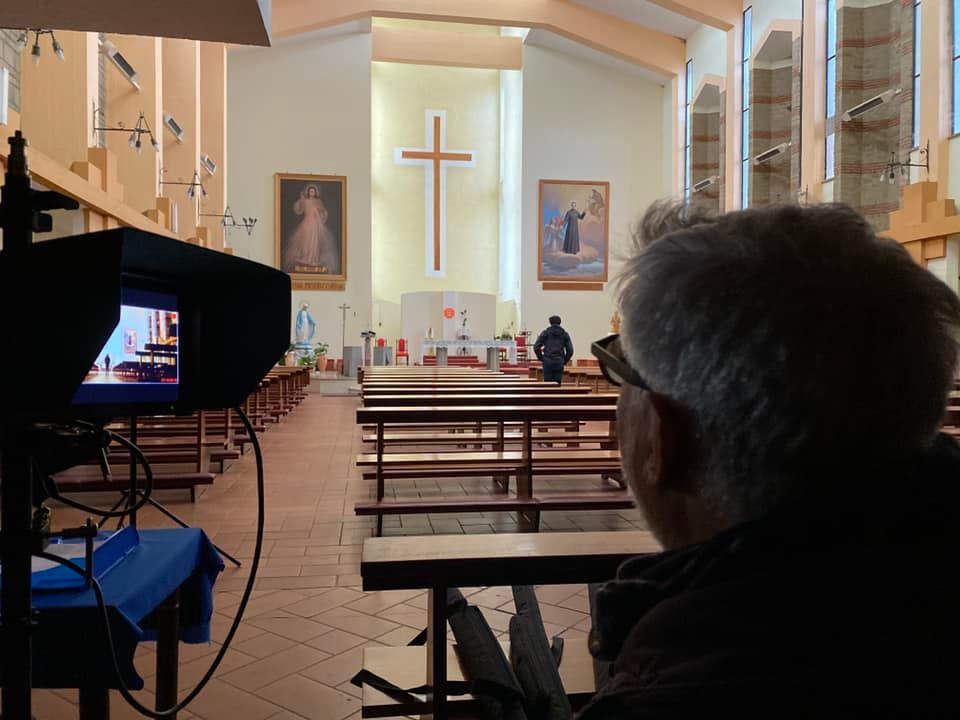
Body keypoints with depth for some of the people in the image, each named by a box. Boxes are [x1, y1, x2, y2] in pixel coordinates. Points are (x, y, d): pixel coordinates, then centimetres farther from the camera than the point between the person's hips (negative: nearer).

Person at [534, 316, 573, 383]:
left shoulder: (545, 332, 5)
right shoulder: (565, 334, 9)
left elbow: (536, 347, -2)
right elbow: (570, 350, 3)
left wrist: (541, 358, 10)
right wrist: (565, 361, 14)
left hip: (547, 362, -1)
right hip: (559, 362, 1)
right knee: (557, 384, 3)